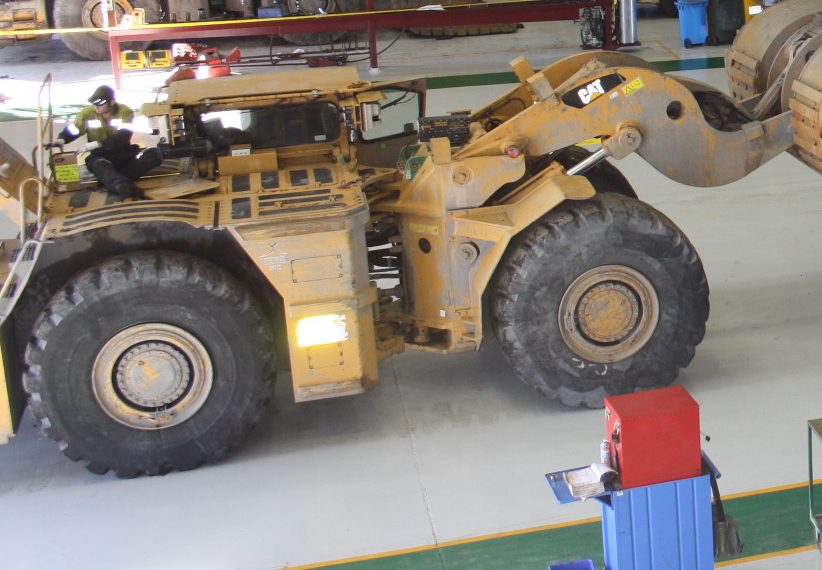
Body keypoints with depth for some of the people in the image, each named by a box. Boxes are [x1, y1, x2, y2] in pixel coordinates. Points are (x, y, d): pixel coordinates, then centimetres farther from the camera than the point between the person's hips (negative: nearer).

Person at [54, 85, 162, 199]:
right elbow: (71, 130, 8)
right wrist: (60, 140, -15)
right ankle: (123, 185, -74)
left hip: (124, 154, 1)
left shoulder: (125, 112, -9)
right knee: (99, 164, -39)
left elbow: (123, 137, -23)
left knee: (155, 155, -24)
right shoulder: (88, 113, -3)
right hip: (100, 155, -1)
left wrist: (97, 144, -33)